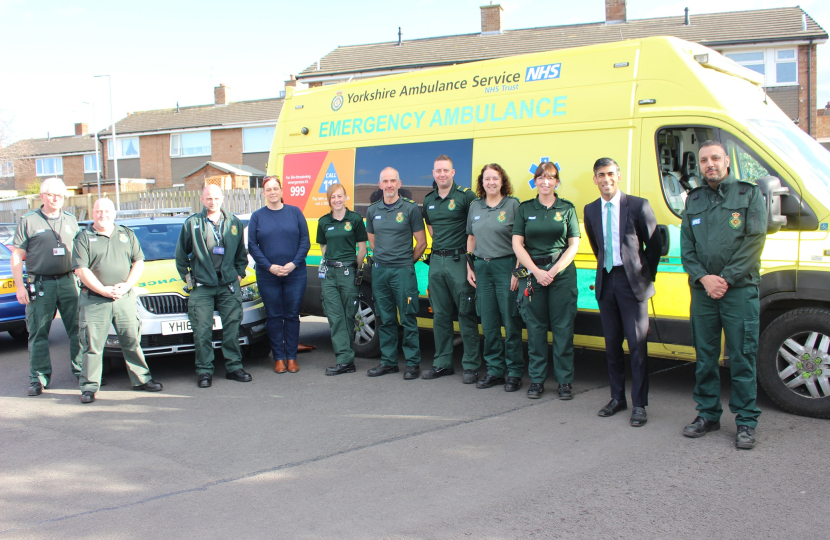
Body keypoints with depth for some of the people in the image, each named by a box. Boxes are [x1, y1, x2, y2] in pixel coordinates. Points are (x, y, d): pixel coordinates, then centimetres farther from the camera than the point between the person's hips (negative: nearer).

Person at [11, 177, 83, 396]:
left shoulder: (71, 220, 14)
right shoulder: (28, 221, 3)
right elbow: (16, 256, 1)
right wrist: (20, 286, -6)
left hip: (68, 282, 3)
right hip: (40, 285, -3)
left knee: (77, 329, 4)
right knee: (38, 333, 1)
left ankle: (81, 370, 14)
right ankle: (38, 377, 8)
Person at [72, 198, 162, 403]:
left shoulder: (126, 235, 12)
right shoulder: (84, 238, 2)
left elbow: (139, 262, 9)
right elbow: (81, 269, -7)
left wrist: (127, 285, -6)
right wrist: (103, 290, -14)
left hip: (125, 299, 3)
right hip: (94, 301, -3)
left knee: (132, 341, 8)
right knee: (92, 345, -1)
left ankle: (142, 379, 18)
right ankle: (89, 387, 7)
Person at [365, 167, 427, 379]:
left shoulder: (410, 208, -2)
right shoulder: (372, 211, 10)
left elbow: (421, 243, 1)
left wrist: (406, 262, 6)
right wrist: (381, 258, 12)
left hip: (403, 271, -4)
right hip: (379, 271, 4)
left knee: (408, 319, -3)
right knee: (385, 319, 9)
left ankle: (413, 363, 4)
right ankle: (388, 362, 17)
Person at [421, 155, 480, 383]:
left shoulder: (466, 196, -6)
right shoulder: (429, 200, 13)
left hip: (459, 261, -6)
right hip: (436, 261, 6)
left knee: (466, 314, -3)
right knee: (440, 314, 11)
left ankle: (471, 366, 3)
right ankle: (442, 363, 19)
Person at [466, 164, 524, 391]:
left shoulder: (513, 204, -3)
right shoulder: (475, 206, 12)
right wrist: (469, 267, 11)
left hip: (505, 267, -5)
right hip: (482, 268, 5)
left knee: (511, 323, -2)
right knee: (488, 324, 7)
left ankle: (515, 373, 8)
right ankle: (494, 371, 18)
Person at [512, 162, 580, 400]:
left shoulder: (567, 209, 6)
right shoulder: (525, 209, 8)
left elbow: (574, 245, 2)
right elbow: (517, 244, 2)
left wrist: (554, 271, -10)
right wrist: (537, 271, -9)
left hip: (562, 272, -1)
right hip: (532, 272, 1)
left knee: (563, 327, -1)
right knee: (535, 327, 3)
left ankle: (565, 381, 8)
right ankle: (537, 380, 13)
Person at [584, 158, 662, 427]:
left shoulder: (638, 205, -5)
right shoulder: (590, 210, 9)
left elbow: (654, 244, 2)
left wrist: (648, 276, 5)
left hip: (632, 282, -4)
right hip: (605, 281, 5)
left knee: (637, 344, -3)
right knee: (612, 344, 10)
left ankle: (639, 404, 5)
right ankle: (618, 398, 21)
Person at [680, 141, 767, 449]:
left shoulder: (749, 194, 4)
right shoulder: (694, 200, 15)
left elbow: (753, 241, -5)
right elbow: (686, 247, 10)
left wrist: (726, 279, -12)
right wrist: (703, 278, -6)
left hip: (740, 290, -3)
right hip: (702, 290, 4)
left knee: (742, 358, -2)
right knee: (705, 357, 9)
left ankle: (746, 422, 8)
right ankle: (708, 414, 21)